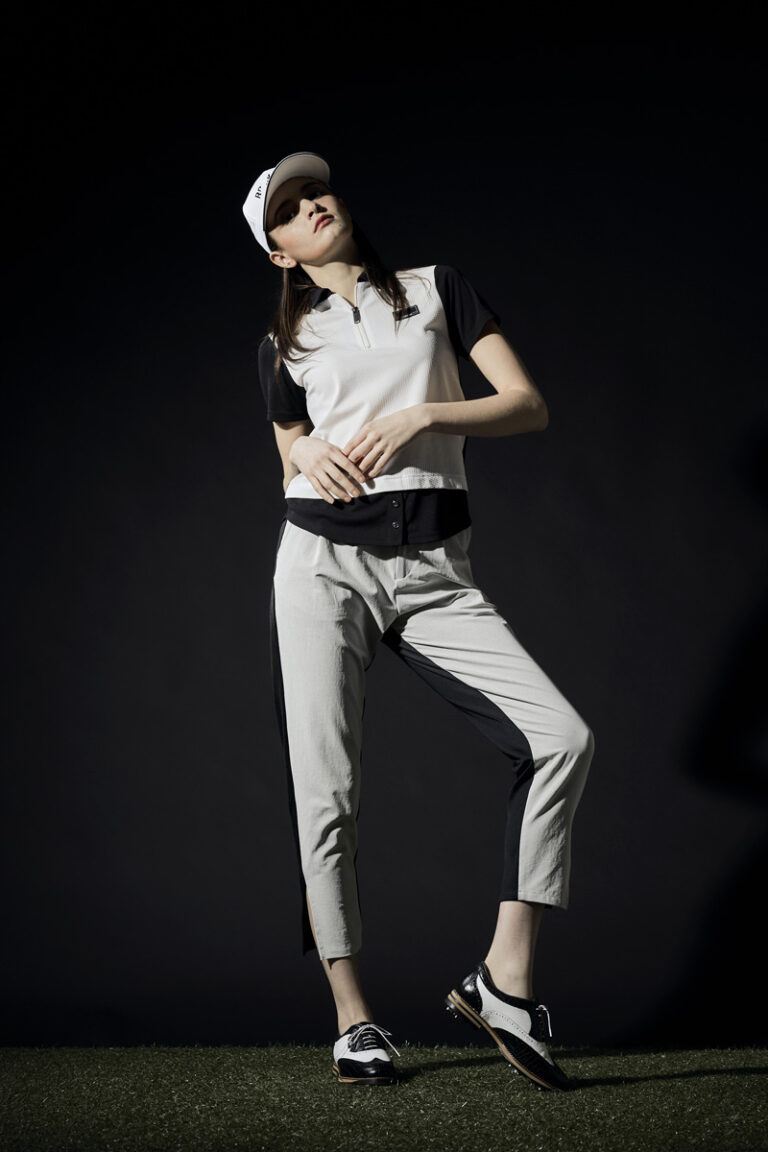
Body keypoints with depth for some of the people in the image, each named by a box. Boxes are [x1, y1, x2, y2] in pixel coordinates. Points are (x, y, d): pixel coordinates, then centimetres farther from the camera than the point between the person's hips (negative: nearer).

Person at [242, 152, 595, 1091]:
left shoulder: (438, 289, 14)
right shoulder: (284, 343, 17)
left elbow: (529, 406, 6)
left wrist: (422, 414, -9)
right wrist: (311, 455, -3)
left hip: (431, 569, 0)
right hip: (323, 562, 0)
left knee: (563, 738, -18)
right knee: (326, 792, -13)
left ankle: (504, 980, -11)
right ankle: (353, 1020, -2)